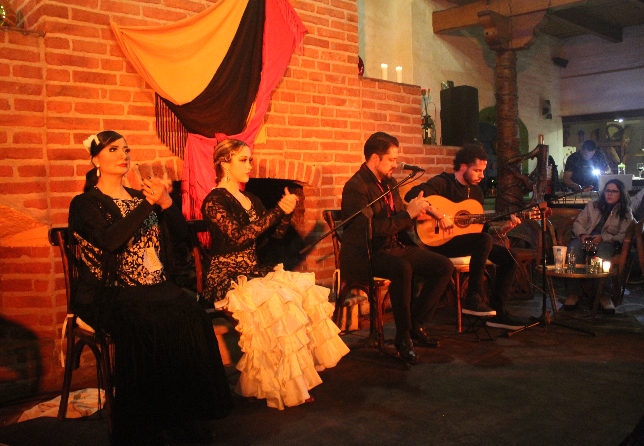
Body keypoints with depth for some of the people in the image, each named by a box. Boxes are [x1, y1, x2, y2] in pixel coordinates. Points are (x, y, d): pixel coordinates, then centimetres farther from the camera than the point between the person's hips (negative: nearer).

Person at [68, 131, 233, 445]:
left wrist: (166, 202, -7)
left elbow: (181, 233, 9)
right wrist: (148, 204, -19)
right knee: (148, 328, -33)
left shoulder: (139, 197, 18)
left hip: (154, 287, 5)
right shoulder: (85, 204, 2)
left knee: (192, 318, -25)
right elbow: (111, 239, -18)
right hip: (109, 295, -4)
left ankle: (184, 413, -14)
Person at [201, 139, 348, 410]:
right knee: (280, 304, -29)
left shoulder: (252, 200, 17)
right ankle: (285, 388, -16)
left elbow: (273, 236, 12)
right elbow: (240, 236, -20)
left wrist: (285, 212, -6)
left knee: (308, 293, -17)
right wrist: (278, 209, -19)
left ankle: (296, 380, -12)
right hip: (228, 279, -7)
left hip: (255, 273, 7)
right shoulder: (215, 200, -6)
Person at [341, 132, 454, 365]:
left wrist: (416, 209, -2)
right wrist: (408, 214, -20)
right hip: (364, 255, -8)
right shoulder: (356, 187, -13)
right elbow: (372, 228, -24)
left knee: (444, 266, -5)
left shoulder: (389, 182, 13)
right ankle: (403, 336, -18)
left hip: (394, 247, 9)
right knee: (403, 269, -37)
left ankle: (416, 322, 6)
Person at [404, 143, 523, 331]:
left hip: (470, 242, 8)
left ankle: (497, 312, 3)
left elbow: (481, 228, 17)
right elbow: (412, 195, -27)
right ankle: (473, 300, -24)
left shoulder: (476, 191, 15)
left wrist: (503, 228, 0)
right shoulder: (443, 182, -9)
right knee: (485, 240, -31)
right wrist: (440, 214, -32)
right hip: (440, 241, -8)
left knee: (508, 257, -4)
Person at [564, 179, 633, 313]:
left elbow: (623, 236, 3)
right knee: (574, 248, -36)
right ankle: (572, 294, -40)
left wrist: (603, 238, -14)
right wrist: (582, 234, -8)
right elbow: (578, 223, 15)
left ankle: (603, 295, -40)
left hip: (608, 242, -2)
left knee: (603, 251, -41)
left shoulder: (626, 213, 16)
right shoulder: (592, 205, 24)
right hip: (585, 239, 2)